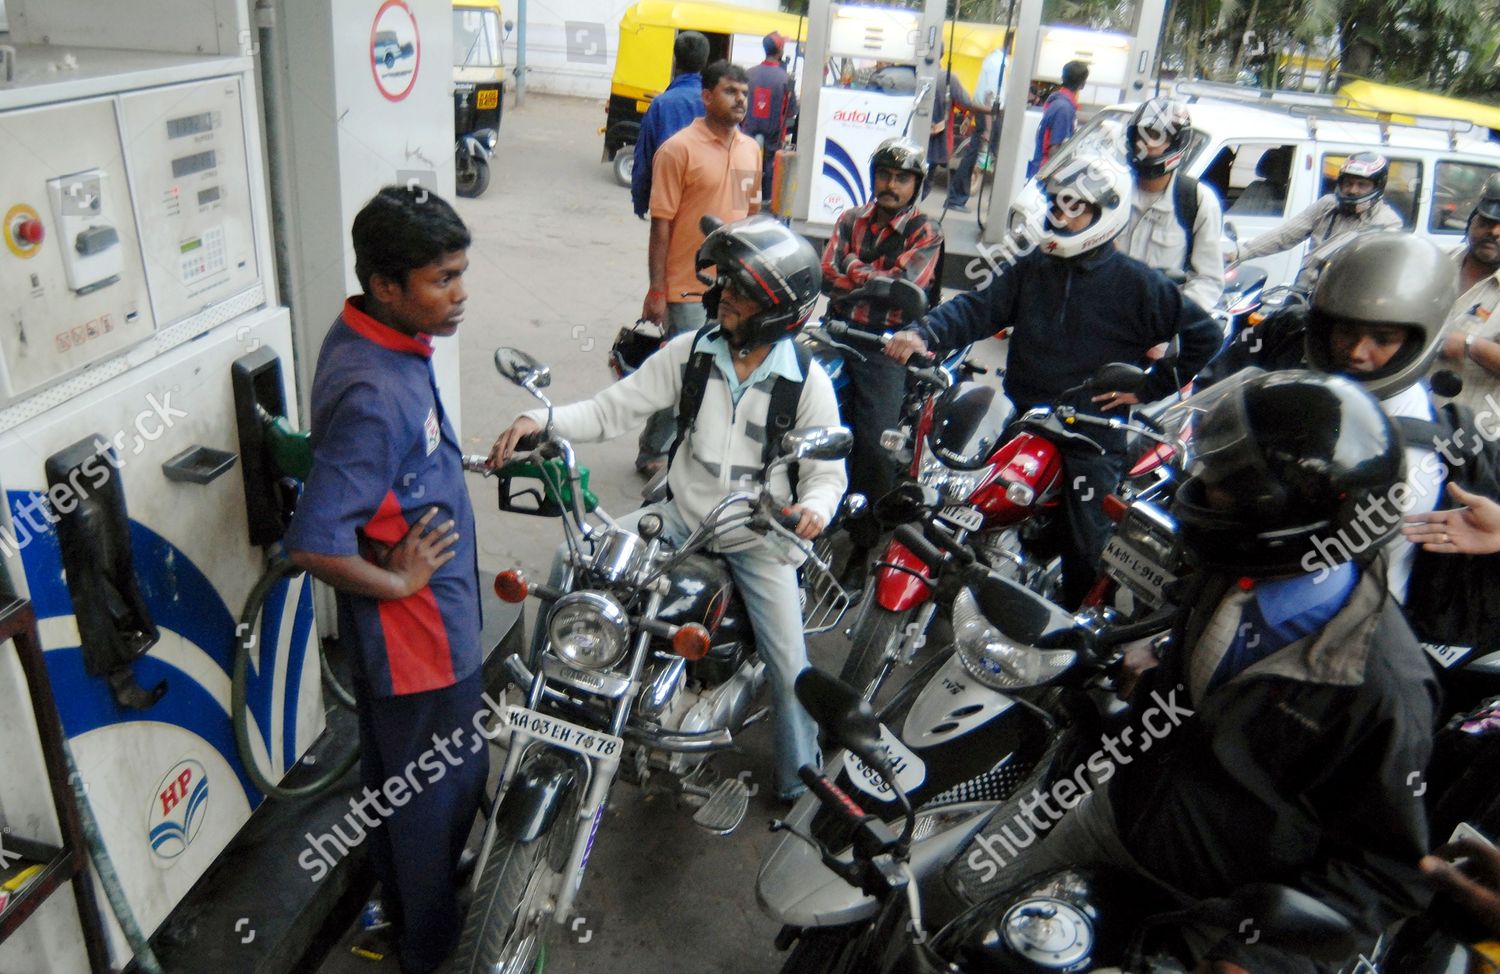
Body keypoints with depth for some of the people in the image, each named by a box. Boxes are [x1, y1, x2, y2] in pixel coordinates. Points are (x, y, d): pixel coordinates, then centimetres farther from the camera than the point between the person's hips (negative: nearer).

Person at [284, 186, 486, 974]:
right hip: (417, 627, -9)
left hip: (398, 626, 9)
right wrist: (398, 582, -21)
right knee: (442, 785, 12)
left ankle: (399, 898, 50)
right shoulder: (376, 394, -33)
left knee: (391, 768, 26)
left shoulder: (370, 338, -2)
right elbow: (315, 543, -35)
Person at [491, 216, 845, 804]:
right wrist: (542, 420, -23)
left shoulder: (807, 380, -12)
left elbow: (827, 470, -9)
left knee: (788, 665, -8)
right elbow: (615, 408, -7)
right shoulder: (692, 352, -5)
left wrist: (813, 507, -33)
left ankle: (803, 791, 17)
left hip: (760, 536, -3)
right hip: (683, 516, 3)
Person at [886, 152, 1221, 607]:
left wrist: (1147, 389, -4)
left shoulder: (1134, 282, -2)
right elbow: (980, 308, -2)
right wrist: (925, 334, -19)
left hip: (1091, 429, -4)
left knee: (1086, 551, 0)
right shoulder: (1032, 268, 9)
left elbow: (1203, 334, 0)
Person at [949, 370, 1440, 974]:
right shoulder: (1228, 575, -13)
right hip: (1121, 806, 6)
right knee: (966, 885, 18)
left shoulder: (1381, 690, -35)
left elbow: (1385, 868, -23)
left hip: (1211, 895, -6)